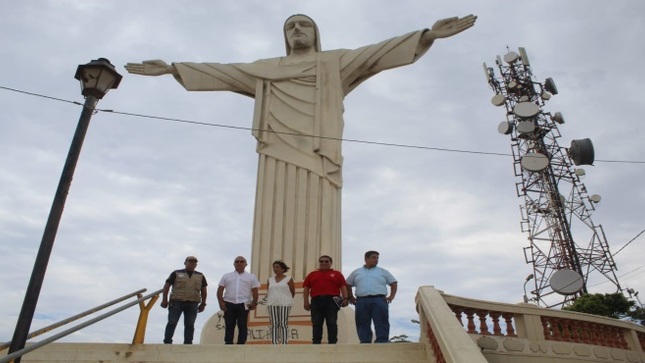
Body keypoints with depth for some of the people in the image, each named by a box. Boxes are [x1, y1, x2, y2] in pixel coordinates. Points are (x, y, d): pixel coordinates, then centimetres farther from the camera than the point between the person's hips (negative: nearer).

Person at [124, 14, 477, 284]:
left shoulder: (335, 63, 23)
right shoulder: (266, 69, 29)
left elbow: (379, 52, 13)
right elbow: (221, 72, 28)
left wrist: (429, 34, 3)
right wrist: (171, 68, 25)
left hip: (316, 155, -1)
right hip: (279, 155, 2)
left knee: (315, 230, -13)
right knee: (276, 229, -10)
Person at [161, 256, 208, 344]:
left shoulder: (200, 276, 14)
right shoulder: (176, 273, 6)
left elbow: (203, 290, 17)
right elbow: (167, 286, 5)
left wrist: (203, 303, 12)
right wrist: (164, 300, -2)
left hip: (192, 304, 2)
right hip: (177, 302, -2)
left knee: (190, 325, 1)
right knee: (172, 323, -3)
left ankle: (188, 343, 7)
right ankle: (167, 342, 3)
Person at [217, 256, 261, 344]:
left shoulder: (251, 277, 12)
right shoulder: (226, 276, 15)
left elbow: (255, 291, 7)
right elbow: (220, 290, 10)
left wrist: (254, 303, -5)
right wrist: (221, 302, -3)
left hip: (244, 304, -1)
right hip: (229, 304, 1)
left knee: (242, 326, 0)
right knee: (229, 326, 3)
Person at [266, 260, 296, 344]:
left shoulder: (288, 279, 3)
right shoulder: (270, 280, 14)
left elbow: (293, 293, 5)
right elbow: (268, 293, 16)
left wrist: (285, 299, 8)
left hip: (285, 304, -3)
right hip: (272, 304, 3)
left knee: (284, 324, -5)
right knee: (274, 325, 1)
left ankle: (284, 343, -5)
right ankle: (274, 344, 1)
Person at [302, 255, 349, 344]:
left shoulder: (337, 274, 13)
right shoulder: (312, 274, 17)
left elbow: (343, 287, 6)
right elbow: (306, 288, 11)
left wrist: (345, 298, -7)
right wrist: (306, 301, 0)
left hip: (332, 301, -1)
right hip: (316, 301, 2)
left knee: (332, 324, -2)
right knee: (316, 324, 2)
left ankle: (332, 343, 1)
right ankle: (316, 343, 7)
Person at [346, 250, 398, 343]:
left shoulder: (383, 272, 16)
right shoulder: (356, 272, 18)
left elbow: (393, 283, 16)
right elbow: (348, 284, 22)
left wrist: (391, 296, 3)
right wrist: (351, 297, 11)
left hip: (379, 300, -1)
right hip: (362, 301, 1)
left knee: (381, 323, -9)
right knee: (363, 324, -1)